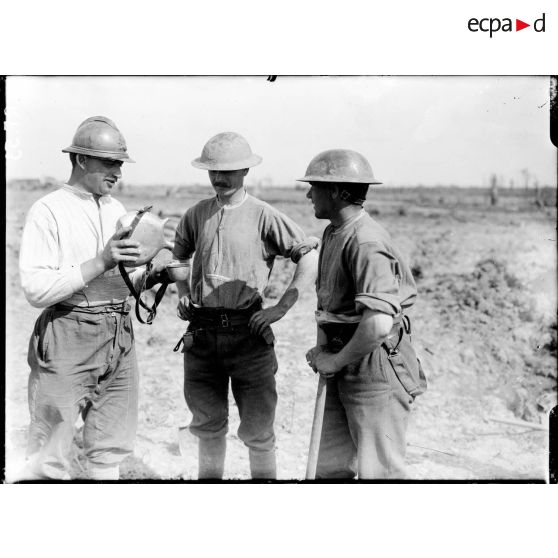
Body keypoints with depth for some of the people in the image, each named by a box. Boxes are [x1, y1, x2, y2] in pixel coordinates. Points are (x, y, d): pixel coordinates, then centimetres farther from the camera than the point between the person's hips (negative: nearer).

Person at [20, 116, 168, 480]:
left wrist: (152, 276, 0)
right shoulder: (49, 211, -8)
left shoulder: (118, 210, 14)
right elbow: (36, 289, -16)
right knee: (51, 461, -1)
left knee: (110, 450, 14)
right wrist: (100, 262, -22)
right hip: (68, 339, -6)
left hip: (120, 338, 7)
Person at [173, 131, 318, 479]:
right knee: (208, 425, 15)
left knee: (257, 430, 2)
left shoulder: (264, 216, -5)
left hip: (248, 332, -4)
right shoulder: (196, 215, 9)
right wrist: (183, 294, 10)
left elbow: (311, 257, -7)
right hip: (202, 332, 4)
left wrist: (282, 307, -11)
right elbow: (178, 257, 26)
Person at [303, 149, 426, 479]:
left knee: (379, 472, 0)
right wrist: (322, 350, 11)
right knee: (331, 468, 13)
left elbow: (378, 325, -32)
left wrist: (336, 361, -17)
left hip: (376, 369, -9)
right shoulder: (333, 234, 11)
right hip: (343, 371, 9)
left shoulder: (366, 243, -21)